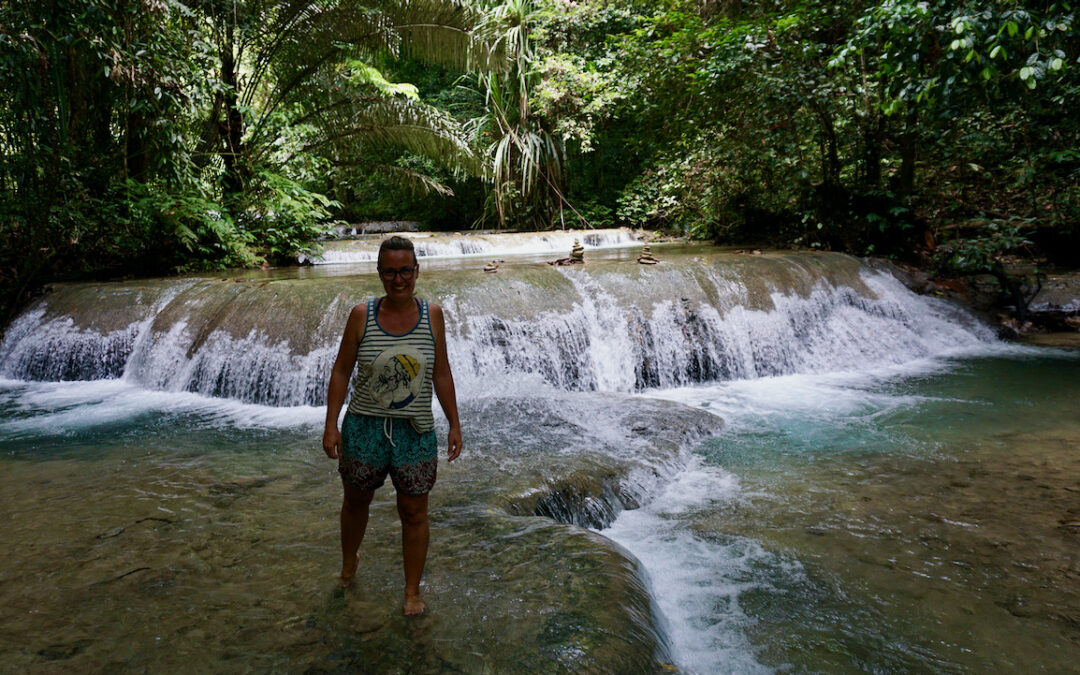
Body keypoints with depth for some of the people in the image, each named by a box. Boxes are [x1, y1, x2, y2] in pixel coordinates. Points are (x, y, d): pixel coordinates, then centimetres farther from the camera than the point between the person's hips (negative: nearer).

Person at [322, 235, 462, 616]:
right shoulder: (362, 315, -6)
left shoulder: (432, 315, -3)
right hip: (364, 428, 0)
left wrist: (454, 424, 2)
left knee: (414, 513, 6)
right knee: (356, 502, 19)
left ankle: (413, 591, 24)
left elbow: (441, 374, 3)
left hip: (415, 431, 0)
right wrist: (331, 425, -5)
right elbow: (341, 370, -2)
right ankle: (349, 564, 48)